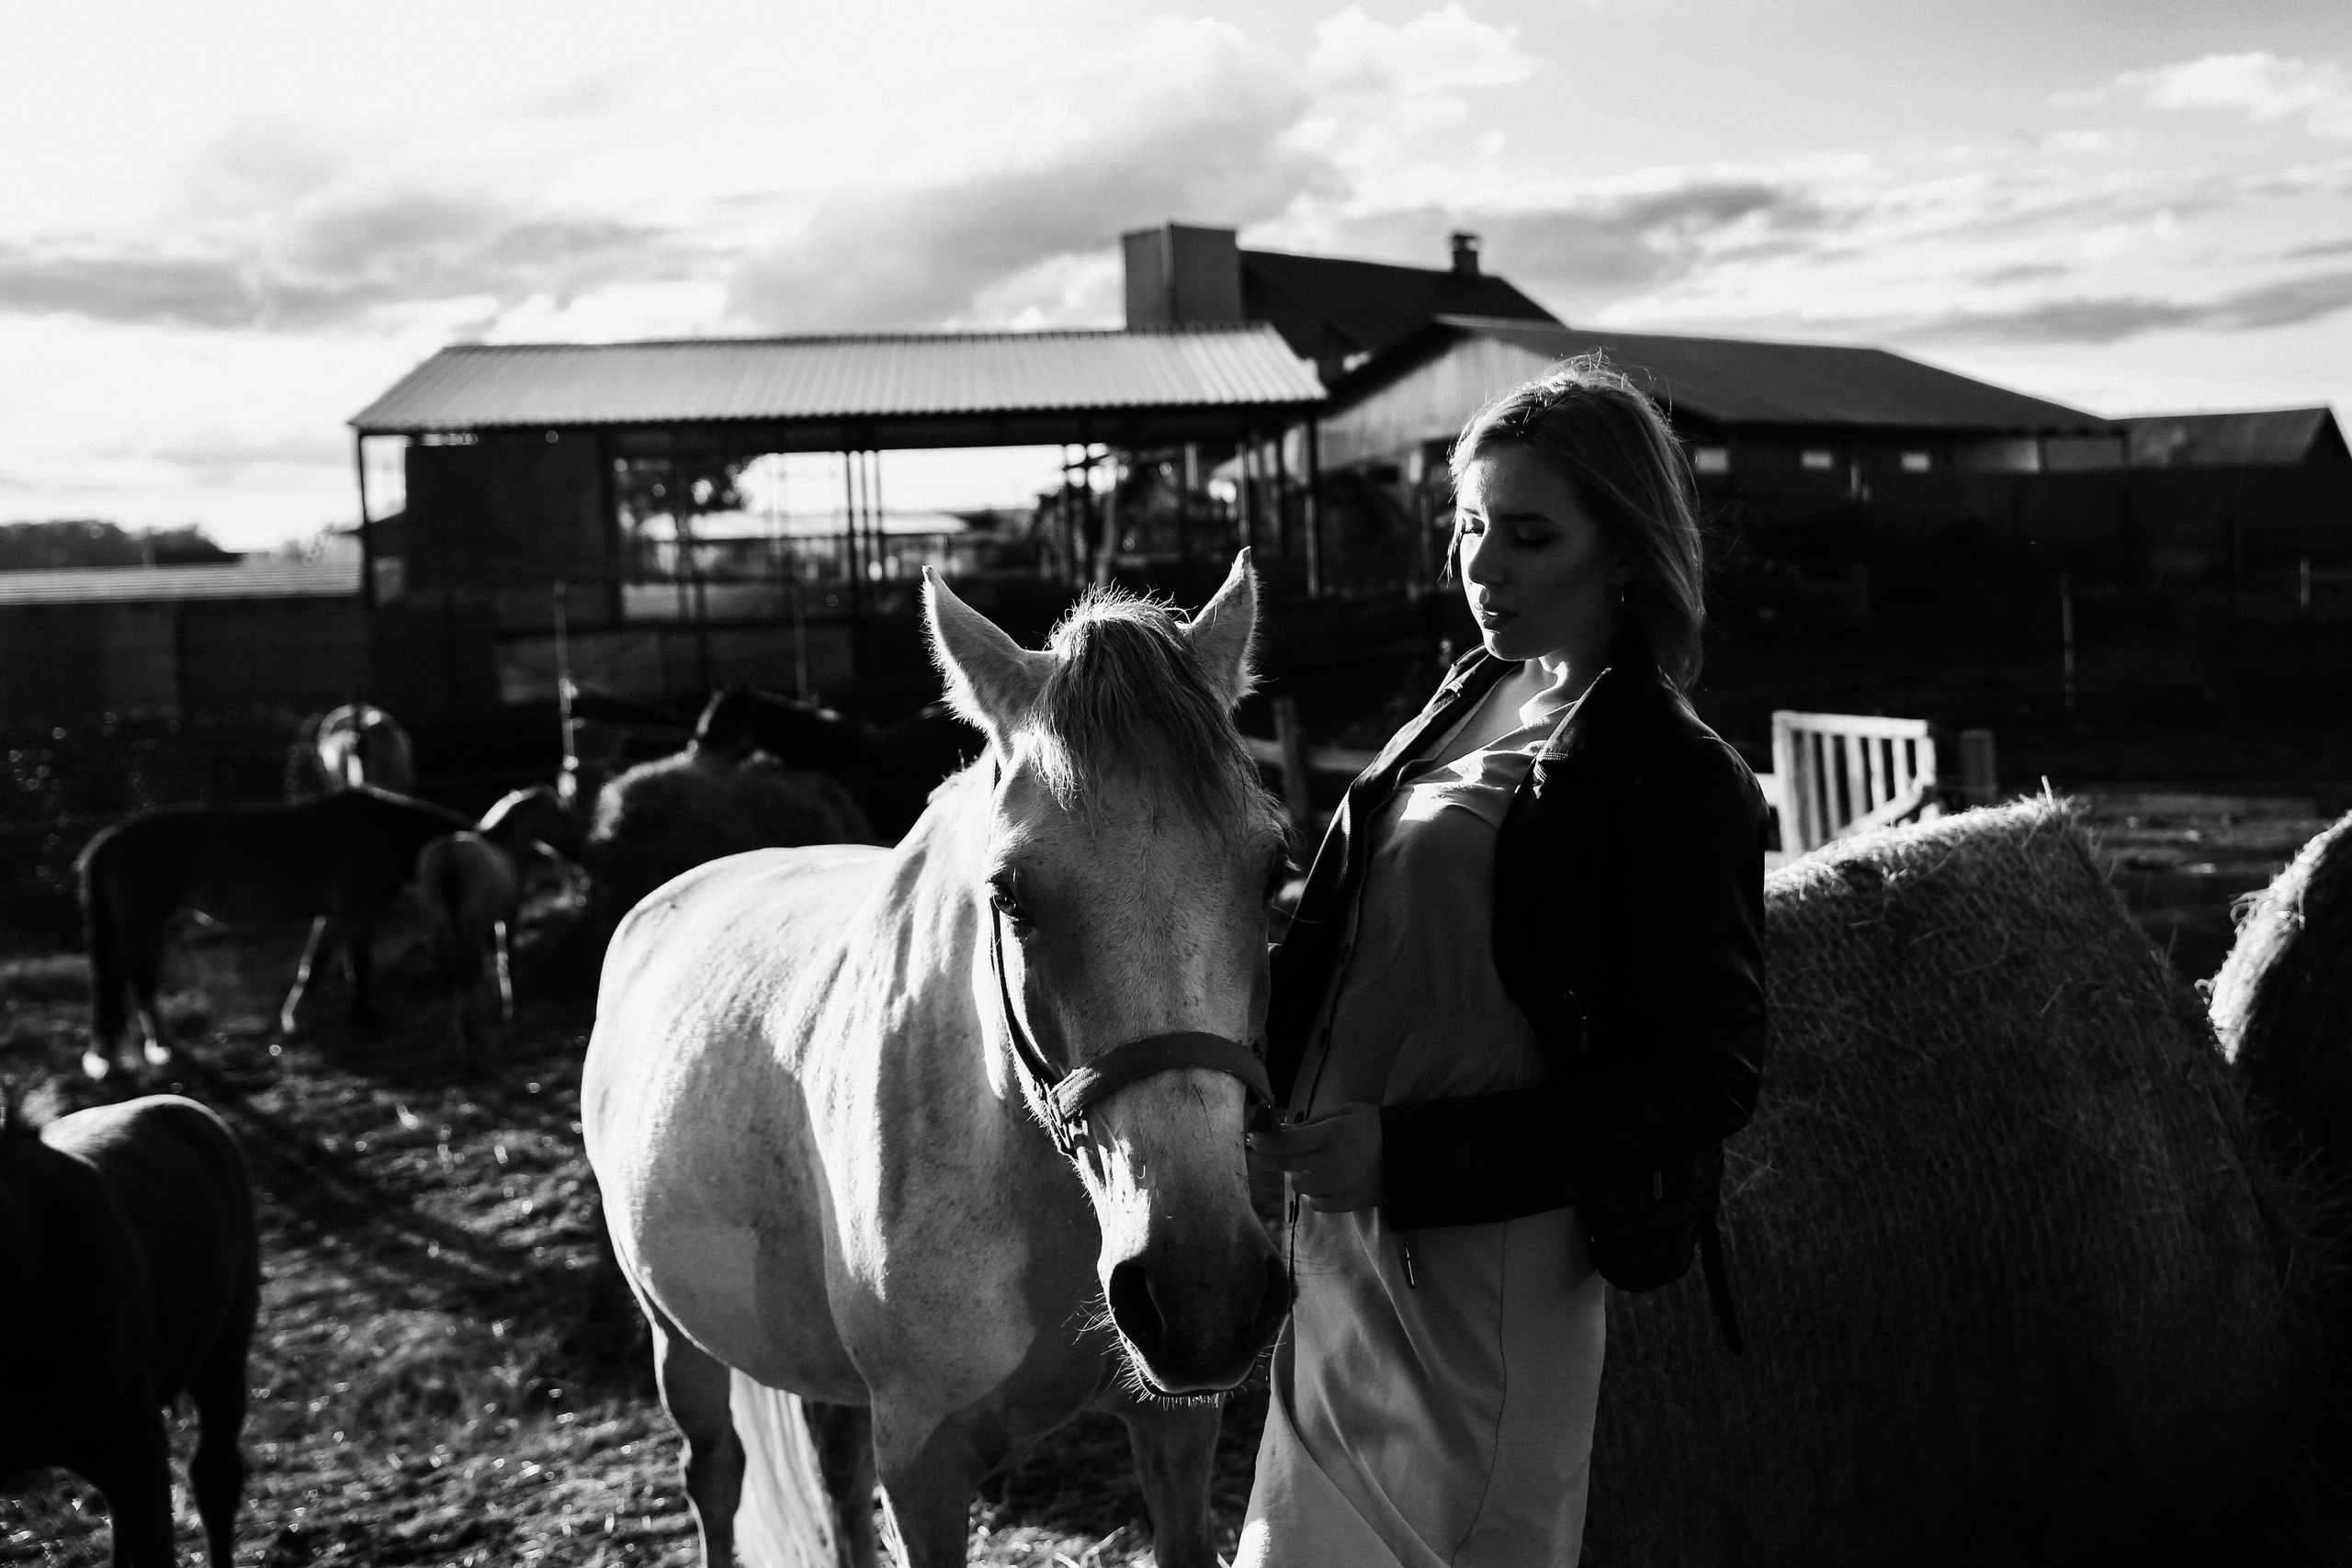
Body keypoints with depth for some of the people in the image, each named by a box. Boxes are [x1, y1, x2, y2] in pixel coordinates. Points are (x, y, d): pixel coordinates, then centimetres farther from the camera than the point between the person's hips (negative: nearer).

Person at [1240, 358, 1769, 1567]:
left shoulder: (1680, 780, -14)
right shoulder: (1457, 711, 8)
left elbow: (1707, 1078, -17)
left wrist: (1407, 1154, -24)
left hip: (1488, 1258, -7)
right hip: (1338, 1235, 8)